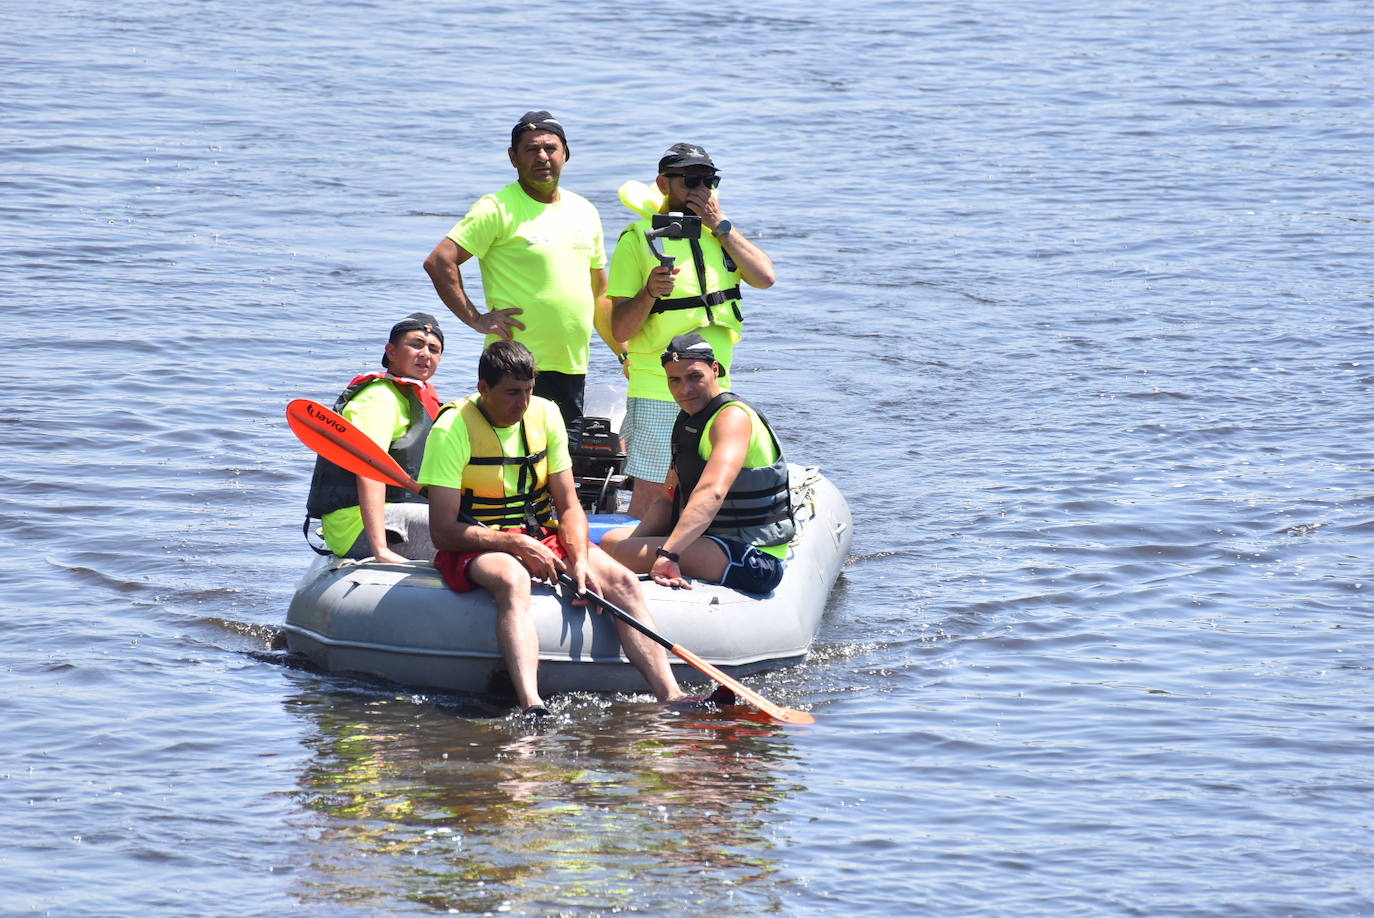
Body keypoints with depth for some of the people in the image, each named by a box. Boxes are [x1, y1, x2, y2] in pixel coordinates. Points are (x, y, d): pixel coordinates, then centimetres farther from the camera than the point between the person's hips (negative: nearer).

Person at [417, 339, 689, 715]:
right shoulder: (453, 430, -13)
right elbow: (443, 531, -16)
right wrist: (517, 545, -22)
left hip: (542, 539, 6)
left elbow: (569, 507, 5)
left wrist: (580, 562, -14)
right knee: (512, 579, -40)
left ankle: (671, 698, -29)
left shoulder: (545, 415, 4)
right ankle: (531, 706, -61)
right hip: (477, 546, -6)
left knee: (622, 581, -19)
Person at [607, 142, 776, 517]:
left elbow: (764, 276, -5)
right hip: (658, 391, -6)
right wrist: (648, 293, -27)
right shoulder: (638, 239, -5)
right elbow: (620, 330, -8)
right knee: (651, 494, -10)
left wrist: (720, 225, -6)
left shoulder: (720, 233, 13)